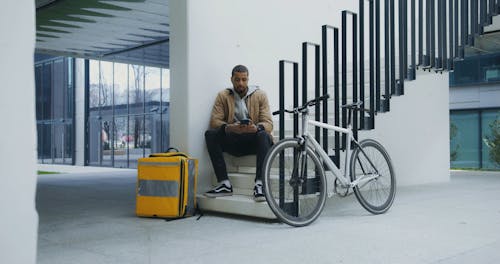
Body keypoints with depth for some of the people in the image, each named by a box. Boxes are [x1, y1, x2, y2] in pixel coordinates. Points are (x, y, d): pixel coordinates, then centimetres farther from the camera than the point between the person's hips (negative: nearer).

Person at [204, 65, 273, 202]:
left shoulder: (260, 95, 3)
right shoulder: (223, 96, 6)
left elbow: (268, 123, -6)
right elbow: (214, 121, -5)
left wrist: (256, 128, -30)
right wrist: (229, 127, -28)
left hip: (253, 140, -1)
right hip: (232, 140, 2)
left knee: (264, 135, -34)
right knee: (210, 134, -25)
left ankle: (259, 184, -39)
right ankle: (224, 183, -27)